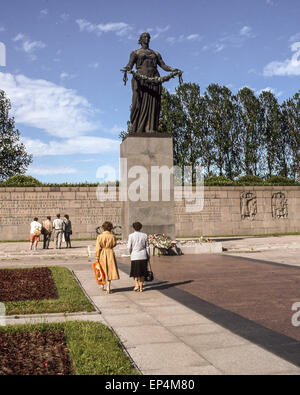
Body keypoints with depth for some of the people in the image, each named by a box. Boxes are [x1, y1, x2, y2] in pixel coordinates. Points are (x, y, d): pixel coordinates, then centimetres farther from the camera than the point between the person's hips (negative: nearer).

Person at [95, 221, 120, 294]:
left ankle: (102, 285, 32)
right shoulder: (112, 236, -9)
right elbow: (114, 245, 6)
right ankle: (108, 288, 6)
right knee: (110, 270, 8)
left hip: (102, 254, 0)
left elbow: (98, 248, -9)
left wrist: (97, 257, -2)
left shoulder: (100, 236, -10)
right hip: (110, 253, 0)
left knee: (102, 270, 19)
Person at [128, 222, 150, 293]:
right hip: (143, 256, 2)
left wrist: (131, 254, 14)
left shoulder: (131, 236, -6)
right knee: (142, 273, 12)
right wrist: (148, 256, 13)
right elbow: (147, 247, 4)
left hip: (134, 256, -2)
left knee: (134, 272, 12)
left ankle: (136, 284, -7)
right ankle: (141, 287, 15)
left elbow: (129, 247, -5)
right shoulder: (144, 235, 1)